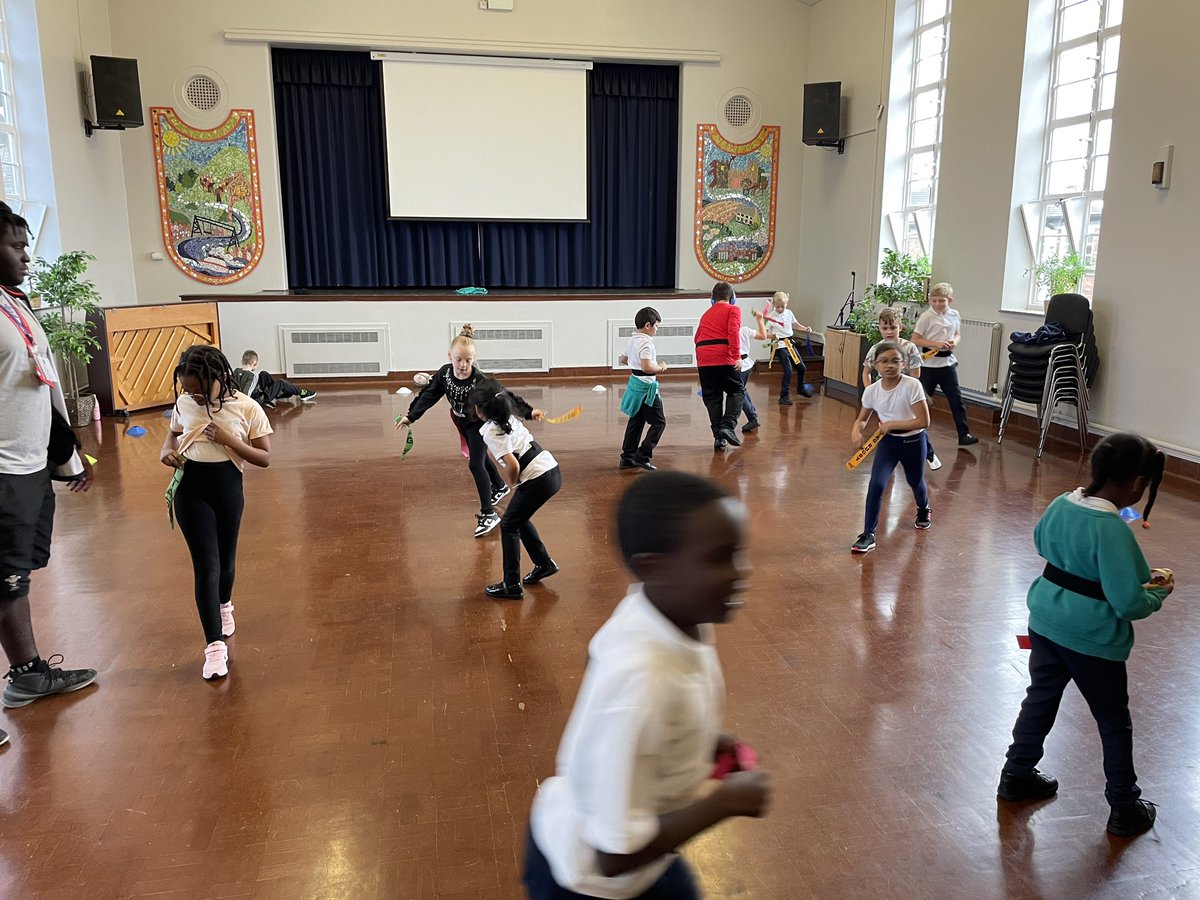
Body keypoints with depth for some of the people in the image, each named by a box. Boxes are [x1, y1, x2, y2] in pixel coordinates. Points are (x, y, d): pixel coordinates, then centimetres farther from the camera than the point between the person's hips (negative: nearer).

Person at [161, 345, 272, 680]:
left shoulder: (247, 408, -10)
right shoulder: (184, 404, -1)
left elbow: (265, 458, -7)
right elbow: (173, 434, 19)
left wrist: (229, 440, -21)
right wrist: (167, 452, -4)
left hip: (227, 487, 0)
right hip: (190, 488, 1)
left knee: (225, 559, 16)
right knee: (206, 564, -5)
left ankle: (224, 605, 49)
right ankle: (215, 645, -1)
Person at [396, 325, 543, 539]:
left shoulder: (480, 380, -35)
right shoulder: (444, 373, -21)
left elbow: (505, 396, -34)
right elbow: (429, 395, -9)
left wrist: (527, 411, -43)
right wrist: (411, 416, -8)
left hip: (480, 424, -6)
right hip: (463, 422, 6)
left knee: (475, 464, -14)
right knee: (479, 458, 24)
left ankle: (488, 514, -7)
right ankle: (499, 487, 50)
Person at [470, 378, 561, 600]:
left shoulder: (490, 432, -12)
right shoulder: (509, 419, 11)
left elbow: (513, 465, -22)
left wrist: (511, 482, -4)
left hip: (538, 479, -8)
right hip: (552, 471, 8)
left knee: (509, 525, 6)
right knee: (519, 519, 25)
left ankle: (512, 586, 9)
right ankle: (544, 564, 34)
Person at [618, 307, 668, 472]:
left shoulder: (633, 340, 10)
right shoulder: (646, 342, -18)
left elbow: (622, 360, 22)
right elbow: (647, 367, -27)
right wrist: (661, 368, -11)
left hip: (635, 382, 9)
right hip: (646, 386, -9)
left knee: (636, 421, 15)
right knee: (659, 422, -2)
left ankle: (627, 458, 19)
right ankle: (642, 456, -7)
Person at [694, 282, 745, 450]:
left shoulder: (706, 314, 24)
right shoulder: (733, 310, 7)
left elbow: (697, 337, 25)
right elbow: (733, 331, -10)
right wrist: (736, 356, -15)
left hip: (703, 359, 5)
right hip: (723, 357, -5)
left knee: (712, 396, 10)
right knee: (736, 391, 10)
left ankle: (718, 436, 8)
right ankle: (727, 426, -8)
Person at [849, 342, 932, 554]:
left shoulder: (912, 386, -24)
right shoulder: (872, 391, -13)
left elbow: (924, 421, -25)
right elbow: (862, 419, 2)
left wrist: (892, 424, -27)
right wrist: (857, 430, -20)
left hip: (913, 441, -2)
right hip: (887, 441, 2)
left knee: (915, 482, 22)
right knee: (876, 485, -15)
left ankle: (924, 510, 58)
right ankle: (868, 534, -5)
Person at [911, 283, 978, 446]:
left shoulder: (955, 315, 4)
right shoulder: (926, 317, -10)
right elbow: (915, 340, -12)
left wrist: (955, 342, -5)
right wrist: (936, 344, -20)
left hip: (948, 362, 4)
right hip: (930, 363, -4)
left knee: (956, 399, 4)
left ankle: (964, 434, 9)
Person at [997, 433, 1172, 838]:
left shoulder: (1061, 504, -5)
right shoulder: (1113, 530, -28)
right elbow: (1128, 603, -24)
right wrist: (1160, 591, -5)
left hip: (1046, 622, 7)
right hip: (1092, 640, -6)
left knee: (1040, 699, 23)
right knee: (1114, 724, 14)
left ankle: (1017, 775, 38)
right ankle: (1125, 810, 31)